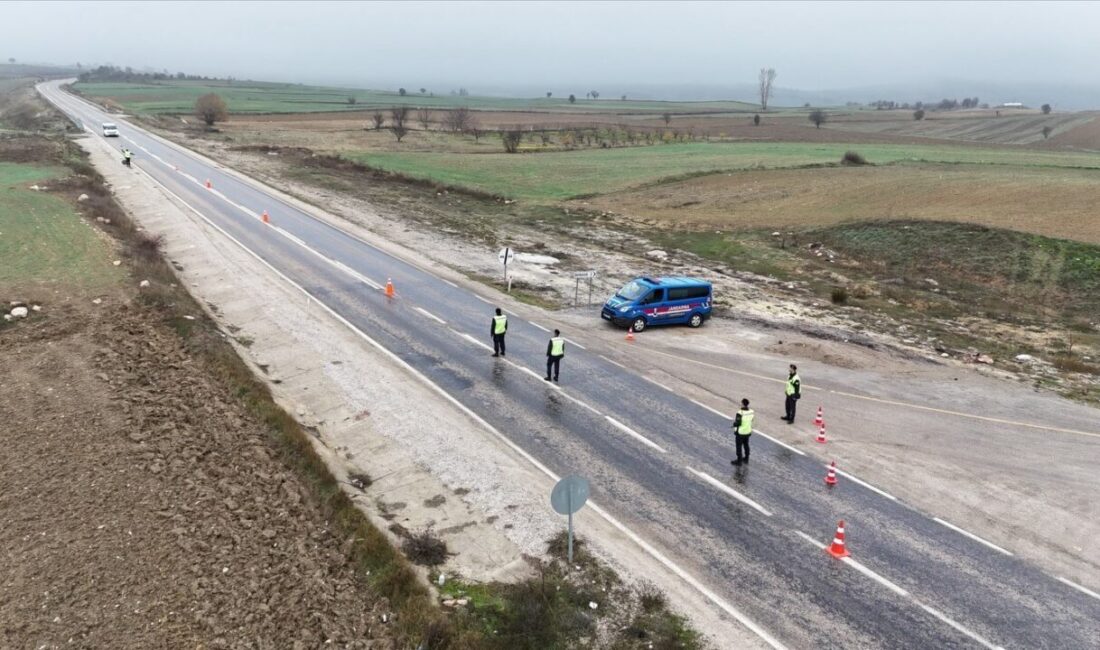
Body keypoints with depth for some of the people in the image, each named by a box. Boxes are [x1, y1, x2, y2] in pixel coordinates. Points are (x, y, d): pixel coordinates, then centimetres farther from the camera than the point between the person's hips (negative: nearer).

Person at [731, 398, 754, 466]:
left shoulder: (740, 413, -29)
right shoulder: (751, 411, -9)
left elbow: (737, 424, -24)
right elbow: (751, 420, 4)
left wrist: (734, 420, -5)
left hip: (740, 433, -6)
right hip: (748, 432, 6)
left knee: (739, 446, 10)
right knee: (746, 445, 23)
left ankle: (739, 461, 22)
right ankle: (746, 459, 36)